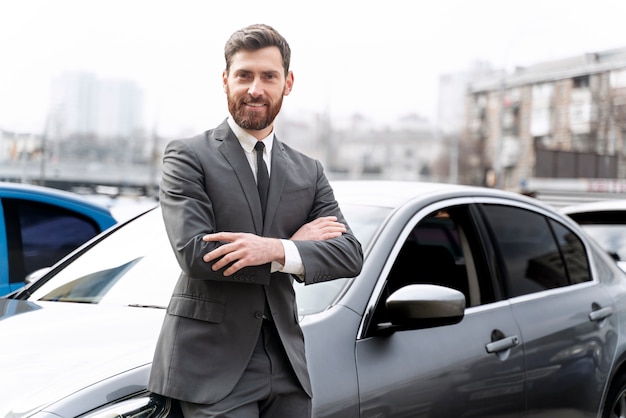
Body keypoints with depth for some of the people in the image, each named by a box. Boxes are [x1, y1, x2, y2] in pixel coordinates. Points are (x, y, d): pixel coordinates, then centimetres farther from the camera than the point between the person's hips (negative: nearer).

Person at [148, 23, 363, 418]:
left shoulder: (309, 172, 12)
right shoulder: (188, 156, -2)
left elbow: (350, 255, 0)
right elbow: (193, 253, -15)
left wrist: (275, 249, -17)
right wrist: (295, 244, -10)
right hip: (213, 365, -4)